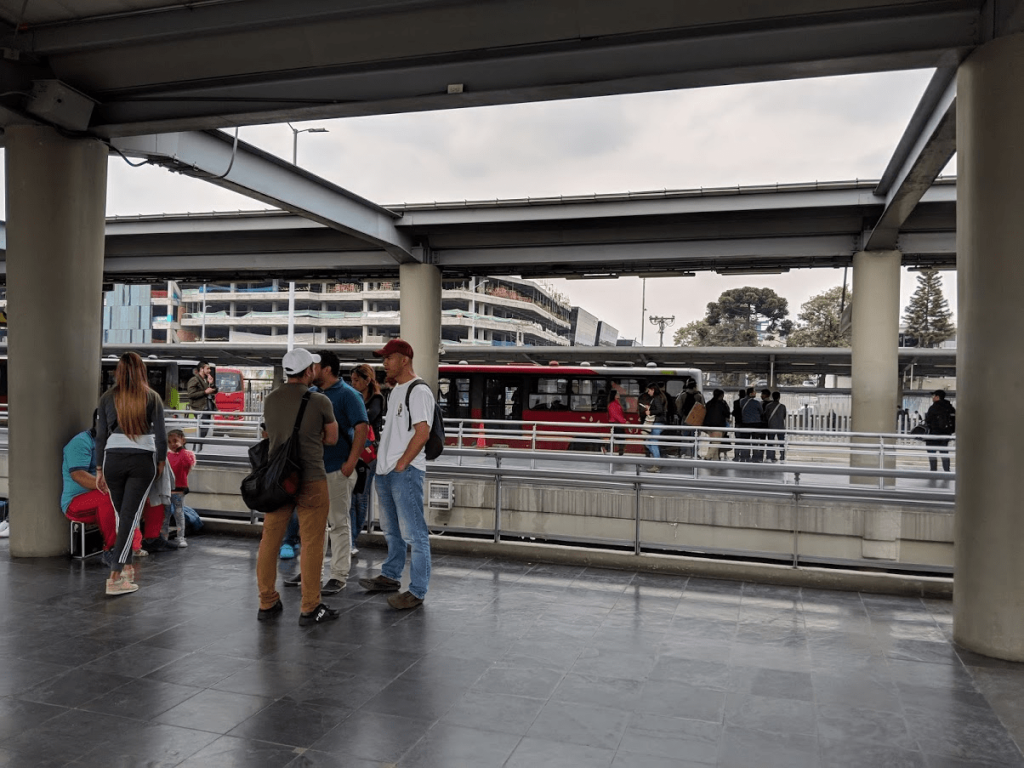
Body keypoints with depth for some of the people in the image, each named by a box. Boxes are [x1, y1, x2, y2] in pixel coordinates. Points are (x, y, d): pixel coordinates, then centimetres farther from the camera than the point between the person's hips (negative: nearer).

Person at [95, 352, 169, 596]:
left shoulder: (107, 398, 4)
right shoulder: (152, 398, 0)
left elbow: (101, 437, 6)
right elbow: (160, 436, 0)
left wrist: (100, 469, 14)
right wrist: (161, 462, 14)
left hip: (113, 459, 2)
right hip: (143, 460, -2)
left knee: (121, 515, 17)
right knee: (131, 516, -2)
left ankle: (127, 568, 27)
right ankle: (115, 577, -7)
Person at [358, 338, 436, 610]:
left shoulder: (418, 391, -13)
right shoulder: (396, 390, 17)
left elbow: (422, 433, -20)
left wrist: (401, 464, -17)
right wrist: (383, 460, 17)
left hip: (406, 472, -10)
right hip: (385, 471, 10)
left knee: (414, 533, -5)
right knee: (392, 531, 21)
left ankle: (417, 591, -1)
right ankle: (390, 577, 34)